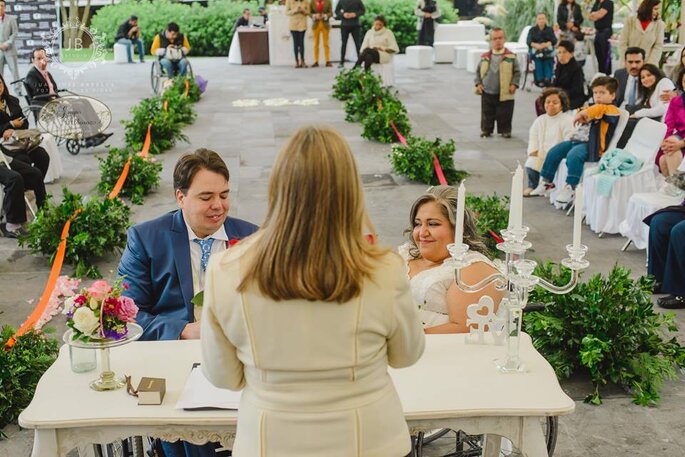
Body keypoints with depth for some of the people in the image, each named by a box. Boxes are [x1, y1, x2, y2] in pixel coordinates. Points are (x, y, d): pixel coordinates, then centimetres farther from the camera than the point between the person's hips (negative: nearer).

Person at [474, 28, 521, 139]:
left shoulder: (510, 57, -4)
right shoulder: (485, 57, 3)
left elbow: (517, 72, 0)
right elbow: (478, 71, 13)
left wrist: (514, 84, -10)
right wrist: (478, 83, 3)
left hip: (504, 94, -2)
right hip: (487, 93, 2)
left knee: (504, 115, 5)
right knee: (487, 115, 11)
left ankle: (505, 131, 20)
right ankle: (486, 130, 24)